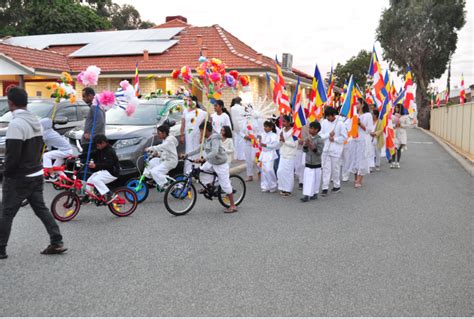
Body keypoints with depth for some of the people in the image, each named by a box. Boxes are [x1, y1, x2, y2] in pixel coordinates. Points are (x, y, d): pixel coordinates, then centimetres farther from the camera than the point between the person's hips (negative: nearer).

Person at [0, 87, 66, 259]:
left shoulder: (16, 124, -20)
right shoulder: (35, 121, 8)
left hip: (18, 179, -8)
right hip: (37, 174, 8)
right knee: (41, 209, 12)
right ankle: (57, 243, 9)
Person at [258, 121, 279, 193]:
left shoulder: (274, 135, -8)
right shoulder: (263, 135, 11)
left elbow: (275, 144, -19)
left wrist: (266, 145, -23)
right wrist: (260, 141, -4)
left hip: (270, 154, -6)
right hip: (264, 154, 6)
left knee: (269, 169, -15)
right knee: (264, 170, 7)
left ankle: (273, 186, 2)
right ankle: (265, 187, 16)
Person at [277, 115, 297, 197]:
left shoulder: (293, 131, -10)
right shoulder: (282, 130, 9)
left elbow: (294, 144, -16)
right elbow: (280, 144, 12)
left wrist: (284, 140, -16)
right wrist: (280, 139, -8)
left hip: (290, 155, -7)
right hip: (282, 154, 7)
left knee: (288, 172, -4)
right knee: (280, 172, 5)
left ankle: (288, 190, 6)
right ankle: (283, 188, 19)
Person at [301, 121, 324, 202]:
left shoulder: (319, 140, -12)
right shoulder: (307, 139, 2)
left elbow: (319, 152, -15)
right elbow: (304, 150, 2)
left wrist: (313, 147, -27)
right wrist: (306, 145, -17)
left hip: (316, 164, -3)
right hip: (308, 163, 3)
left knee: (316, 180, 9)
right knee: (307, 179, -1)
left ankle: (315, 194, 23)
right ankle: (306, 195, 0)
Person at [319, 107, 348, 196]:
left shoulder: (339, 124, -8)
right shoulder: (324, 122, 1)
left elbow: (344, 136, -5)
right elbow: (320, 135, 0)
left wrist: (334, 139, -13)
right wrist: (328, 135, -14)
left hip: (336, 150, -2)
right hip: (325, 149, 3)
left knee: (335, 168, 8)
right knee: (326, 168, 1)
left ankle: (337, 186, 25)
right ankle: (325, 188, 2)